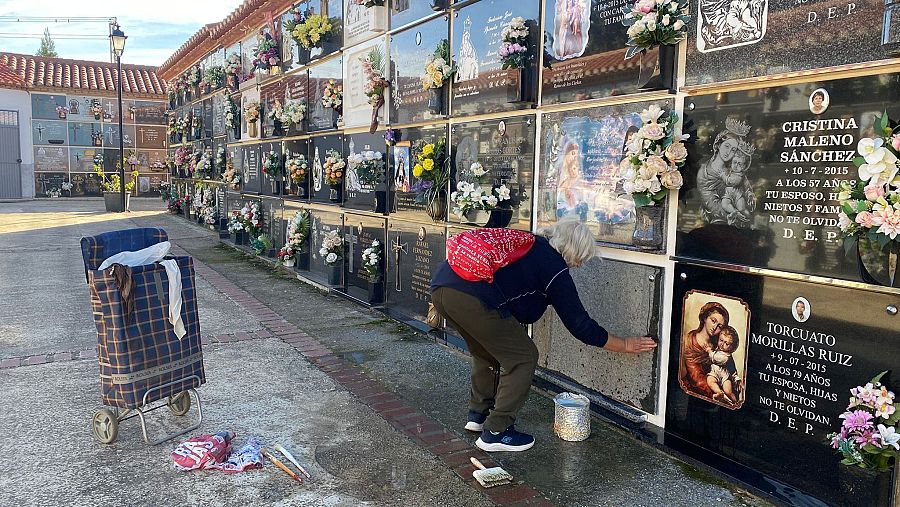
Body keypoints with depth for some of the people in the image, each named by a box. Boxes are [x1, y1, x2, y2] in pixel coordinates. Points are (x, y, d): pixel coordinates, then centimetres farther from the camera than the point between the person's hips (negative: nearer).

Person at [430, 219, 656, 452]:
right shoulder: (554, 267, 3)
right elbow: (579, 325, 8)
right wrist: (625, 344, 19)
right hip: (472, 299, -9)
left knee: (486, 352, 29)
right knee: (523, 358, 8)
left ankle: (478, 414, 39)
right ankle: (496, 432, 13)